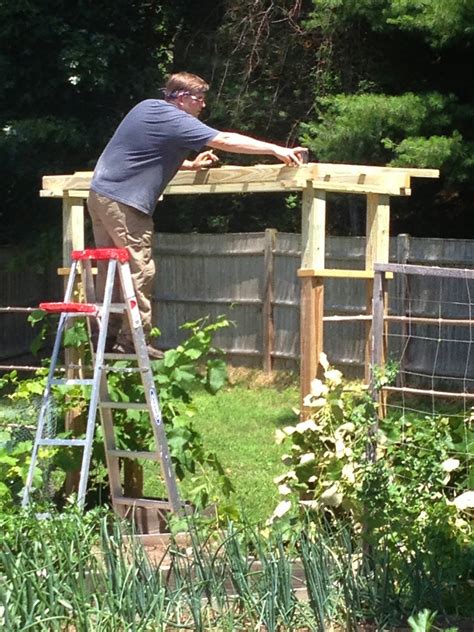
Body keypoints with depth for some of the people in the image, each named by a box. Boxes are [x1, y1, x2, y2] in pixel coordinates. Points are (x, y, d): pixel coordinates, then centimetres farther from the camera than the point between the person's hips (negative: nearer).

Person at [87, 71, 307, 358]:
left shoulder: (147, 108, 15)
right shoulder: (176, 121, -13)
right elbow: (226, 141, -17)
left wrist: (190, 165, 18)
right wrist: (276, 150, -17)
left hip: (101, 192, 10)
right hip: (124, 203, -10)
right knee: (138, 271, -6)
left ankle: (109, 335, 13)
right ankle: (134, 340, -6)